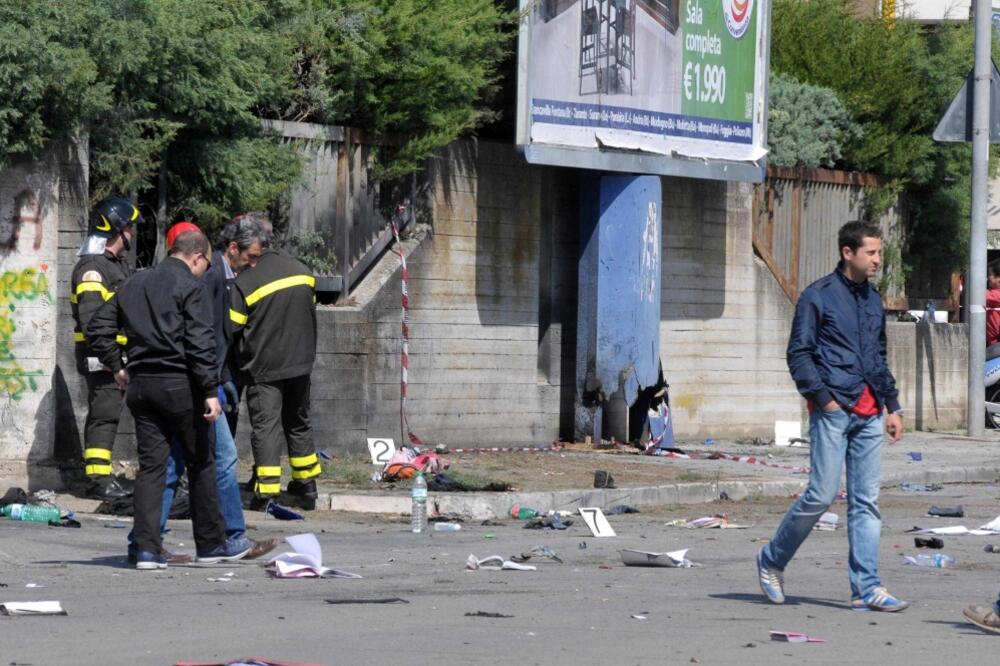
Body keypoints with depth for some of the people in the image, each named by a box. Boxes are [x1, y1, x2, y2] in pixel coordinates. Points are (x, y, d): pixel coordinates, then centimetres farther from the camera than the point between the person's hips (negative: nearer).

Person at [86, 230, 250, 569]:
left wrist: (116, 366, 20)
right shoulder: (191, 286, -7)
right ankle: (211, 544, 14)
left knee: (150, 464, 6)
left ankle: (147, 550, -1)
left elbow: (97, 328, 15)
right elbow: (200, 342, -16)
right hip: (179, 384, -6)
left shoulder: (134, 284, 13)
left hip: (139, 385, 6)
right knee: (201, 462, 8)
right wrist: (210, 391, -15)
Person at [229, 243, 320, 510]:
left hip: (263, 367, -5)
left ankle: (266, 492, -14)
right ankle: (306, 487, 27)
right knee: (299, 423, 19)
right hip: (300, 363, 5)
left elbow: (231, 329, -12)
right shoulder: (303, 272, 2)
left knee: (265, 425, -3)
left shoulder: (245, 283, -17)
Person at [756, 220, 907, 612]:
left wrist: (892, 406, 19)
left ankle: (866, 588, 1)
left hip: (868, 413, 6)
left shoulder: (873, 300, 16)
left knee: (866, 501, 2)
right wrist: (823, 398, -14)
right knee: (822, 495, -8)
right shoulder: (819, 296, -4)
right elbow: (798, 354, -6)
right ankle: (772, 561, 12)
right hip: (833, 410, -6)